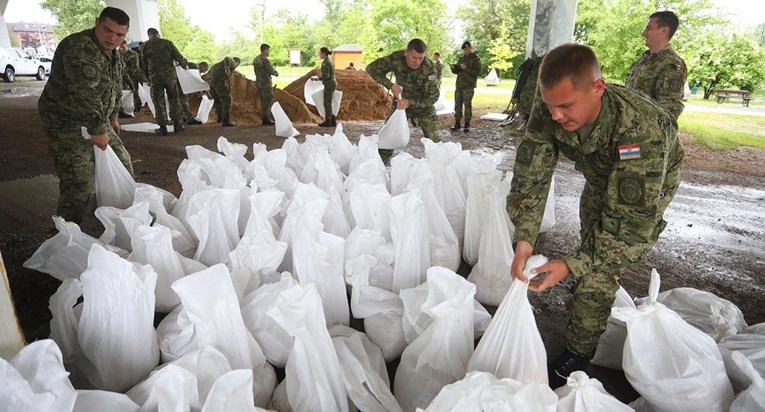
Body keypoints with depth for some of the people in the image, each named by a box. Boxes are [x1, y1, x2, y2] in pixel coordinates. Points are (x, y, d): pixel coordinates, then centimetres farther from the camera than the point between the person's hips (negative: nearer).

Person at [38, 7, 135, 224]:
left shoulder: (112, 52, 9)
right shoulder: (80, 49, -22)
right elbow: (84, 94, -30)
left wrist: (112, 117, 23)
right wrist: (97, 130, -28)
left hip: (97, 121, 10)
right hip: (67, 124, -10)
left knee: (123, 165, 16)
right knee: (80, 185, -16)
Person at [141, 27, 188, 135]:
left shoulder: (145, 45, 5)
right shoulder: (167, 43, 0)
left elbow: (144, 64, 11)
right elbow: (178, 56, -1)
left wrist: (147, 77, 22)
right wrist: (185, 66, 18)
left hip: (154, 77, 0)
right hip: (170, 75, 0)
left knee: (158, 102, 6)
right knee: (174, 99, 11)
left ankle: (163, 127, 5)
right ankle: (177, 124, 13)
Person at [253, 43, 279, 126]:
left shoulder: (255, 59, 12)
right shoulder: (265, 60, -16)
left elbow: (258, 71, 14)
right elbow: (271, 71, -16)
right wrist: (276, 73, 5)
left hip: (259, 82, 9)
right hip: (266, 83, -9)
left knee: (263, 101, 13)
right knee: (268, 101, -3)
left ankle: (266, 119, 18)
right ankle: (266, 119, -2)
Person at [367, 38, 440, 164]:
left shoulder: (429, 69, -29)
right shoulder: (396, 58, -23)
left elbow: (432, 97, -24)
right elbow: (372, 68, -17)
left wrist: (409, 102, -33)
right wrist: (390, 85, -26)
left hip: (423, 105, -2)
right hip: (401, 100, 2)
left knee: (433, 139, -9)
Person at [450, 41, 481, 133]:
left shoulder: (476, 59, -1)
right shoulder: (461, 58, 16)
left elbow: (477, 72, -11)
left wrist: (466, 68, -22)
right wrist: (453, 68, -1)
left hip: (469, 86, -6)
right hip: (459, 85, 6)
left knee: (467, 105, -3)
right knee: (457, 104, 4)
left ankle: (467, 124, 3)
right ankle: (457, 123, 11)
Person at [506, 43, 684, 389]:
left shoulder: (642, 130, -45)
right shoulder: (548, 113, -32)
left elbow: (632, 220, -41)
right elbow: (530, 179, -27)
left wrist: (571, 265, -47)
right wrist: (523, 243, -38)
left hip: (652, 180, -5)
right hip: (601, 176, 5)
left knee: (599, 271, -13)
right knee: (590, 242, 22)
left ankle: (578, 354, 4)